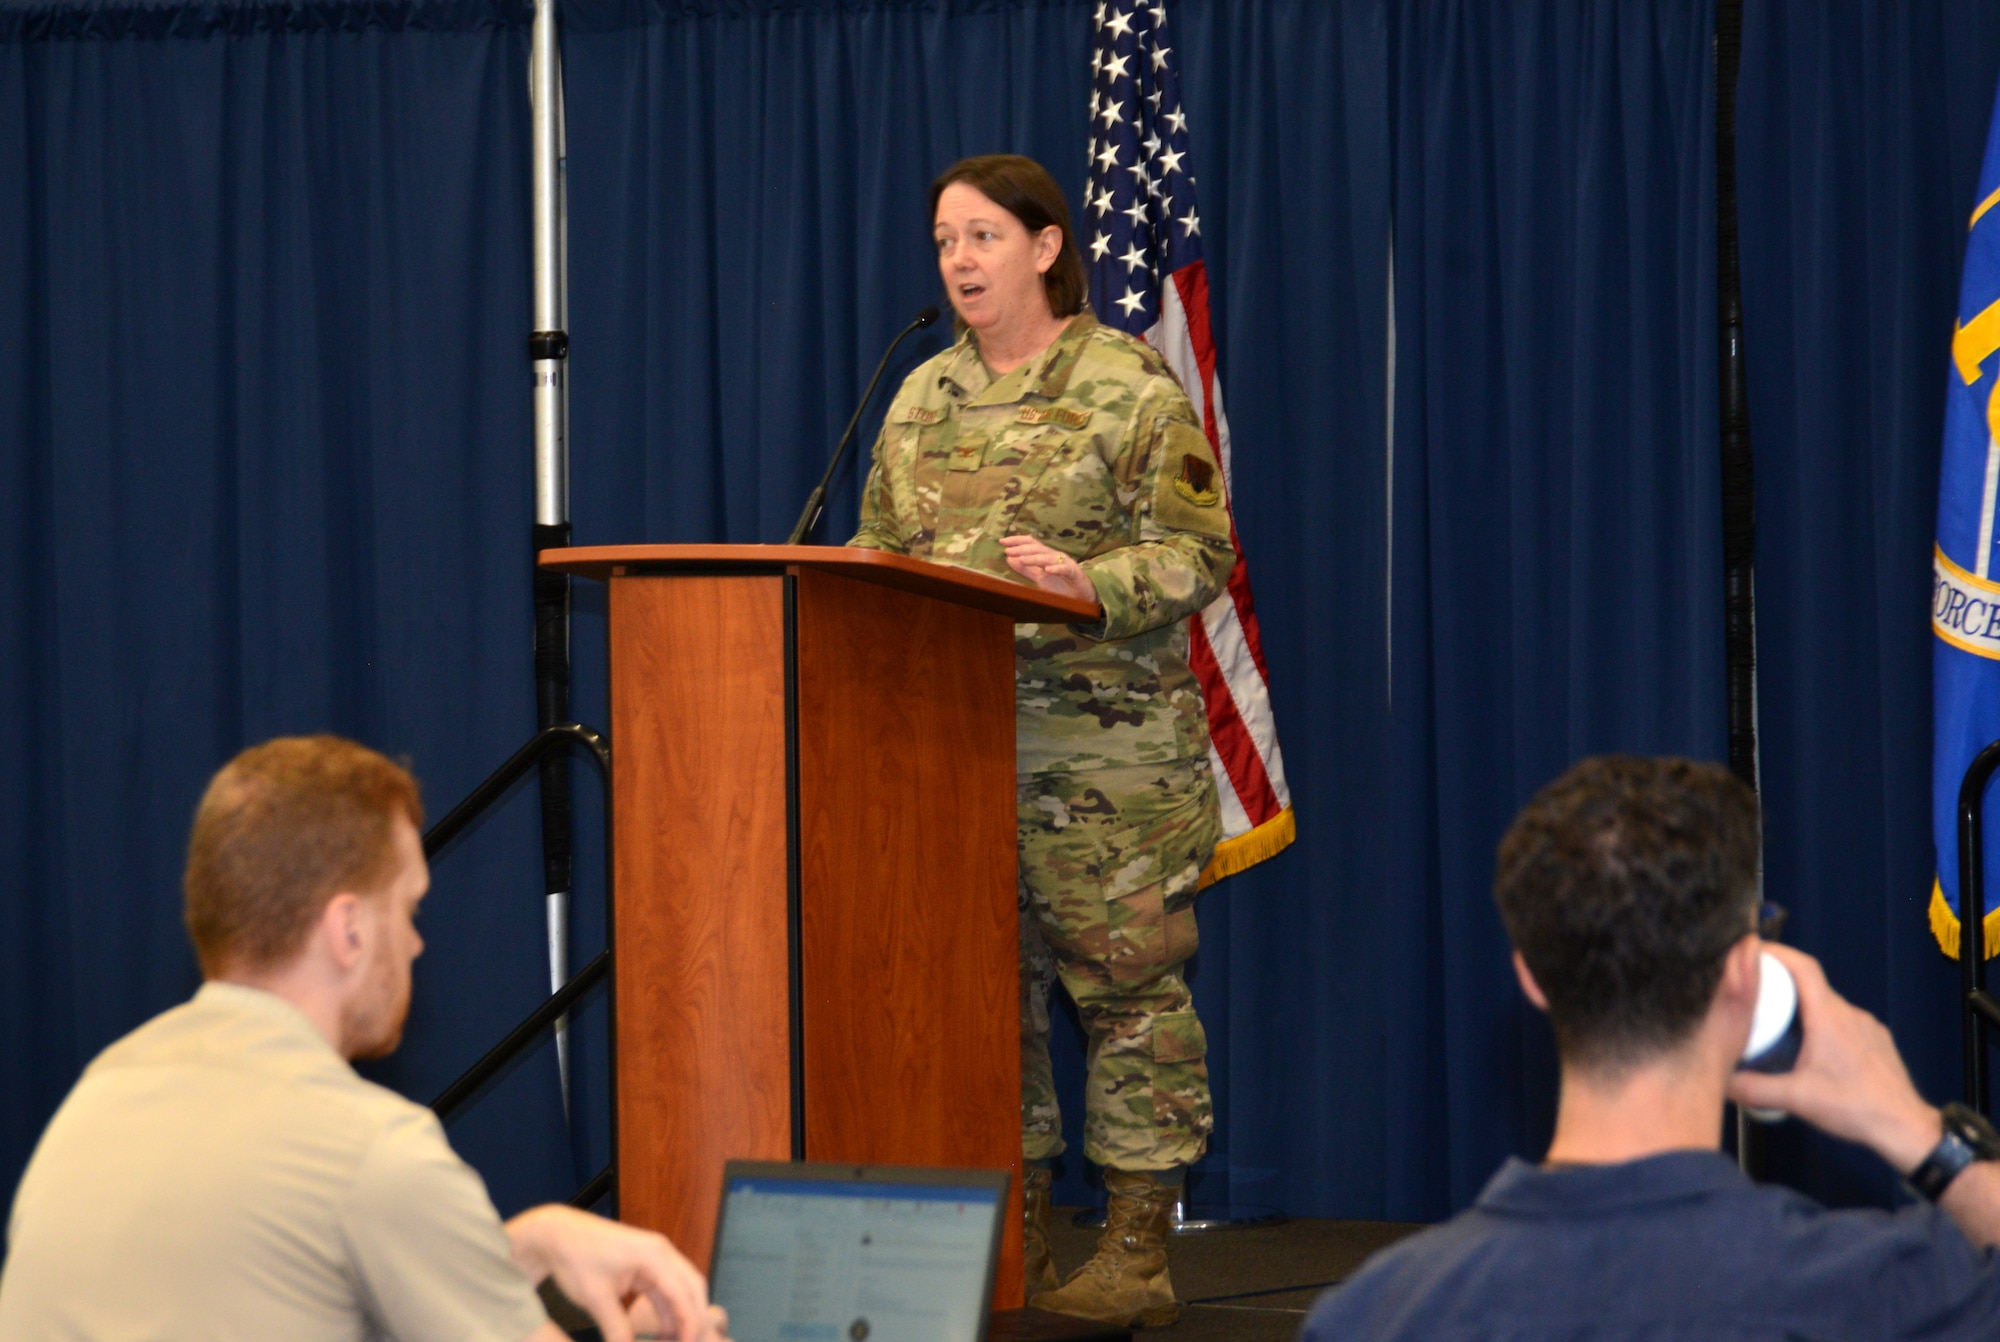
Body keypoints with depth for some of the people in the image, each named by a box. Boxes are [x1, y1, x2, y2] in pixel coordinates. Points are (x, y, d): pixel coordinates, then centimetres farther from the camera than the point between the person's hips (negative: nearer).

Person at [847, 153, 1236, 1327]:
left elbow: (1200, 552, -8)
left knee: (1127, 979, -4)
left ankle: (1139, 1250, 1)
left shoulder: (1131, 385, -3)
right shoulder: (923, 398, 15)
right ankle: (1016, 1238, 15)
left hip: (1104, 746, -6)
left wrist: (1091, 586, -25)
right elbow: (885, 551, 19)